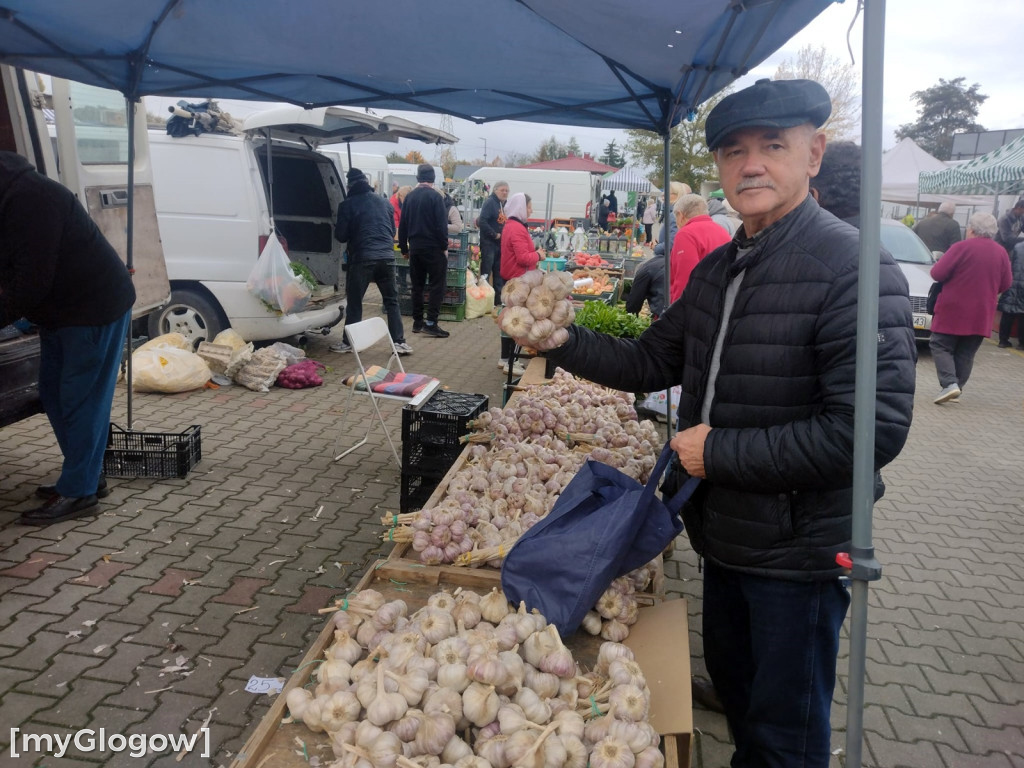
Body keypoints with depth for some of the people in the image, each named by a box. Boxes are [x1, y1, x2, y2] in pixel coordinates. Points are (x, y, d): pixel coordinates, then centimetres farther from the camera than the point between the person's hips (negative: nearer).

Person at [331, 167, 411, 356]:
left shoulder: (348, 204, -2)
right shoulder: (384, 202, 13)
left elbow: (341, 236, 0)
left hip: (362, 257, -4)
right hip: (387, 256, 4)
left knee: (354, 301, 6)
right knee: (391, 300, 10)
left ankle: (349, 342, 11)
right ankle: (399, 341, 6)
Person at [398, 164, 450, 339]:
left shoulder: (409, 197, 8)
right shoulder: (435, 197, -10)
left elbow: (402, 225, 11)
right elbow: (441, 225, -14)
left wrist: (404, 248, 17)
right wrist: (444, 246, -7)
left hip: (415, 247, 6)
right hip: (433, 248, -6)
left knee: (417, 285, 13)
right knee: (436, 285, -3)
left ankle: (417, 322, 15)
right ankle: (431, 323, -10)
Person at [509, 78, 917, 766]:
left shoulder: (856, 266, -21)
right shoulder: (717, 269, 6)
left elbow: (873, 428, -27)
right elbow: (651, 363, 10)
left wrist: (720, 451, -22)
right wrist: (563, 342, -6)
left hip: (797, 552, -7)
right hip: (723, 532, 8)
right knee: (731, 679, 28)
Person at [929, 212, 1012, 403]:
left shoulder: (962, 247, -12)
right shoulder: (1001, 253, 5)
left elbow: (937, 274, -13)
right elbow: (1006, 284, 10)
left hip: (953, 310, -5)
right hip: (981, 315, 5)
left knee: (941, 346, 3)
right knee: (966, 353, 12)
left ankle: (949, 384, -14)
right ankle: (957, 388, 15)